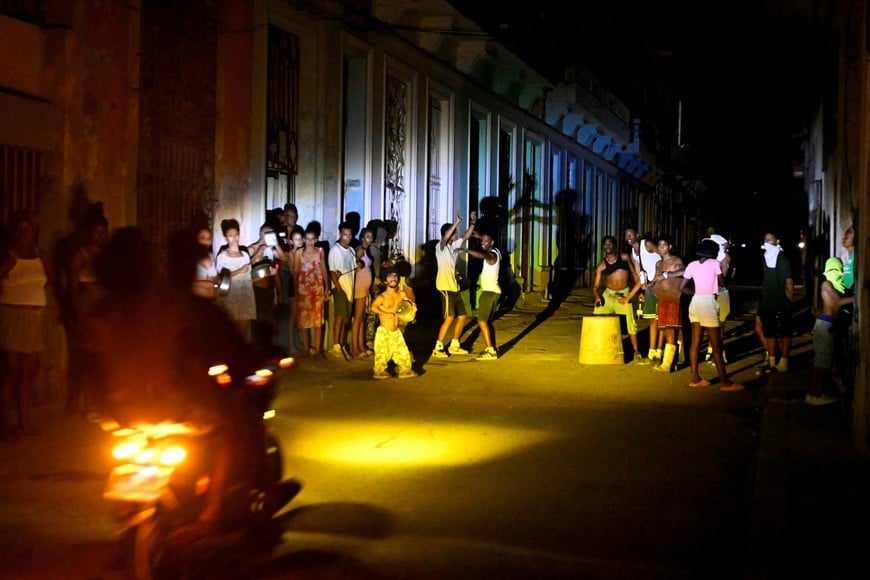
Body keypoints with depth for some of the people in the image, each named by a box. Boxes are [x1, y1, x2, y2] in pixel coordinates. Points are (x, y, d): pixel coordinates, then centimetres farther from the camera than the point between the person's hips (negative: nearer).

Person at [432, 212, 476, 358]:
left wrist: (472, 222, 2)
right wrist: (456, 222, -35)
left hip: (455, 287, 9)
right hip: (445, 287, -9)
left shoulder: (454, 245, 14)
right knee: (449, 318, -15)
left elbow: (466, 236, 16)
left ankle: (454, 346, 21)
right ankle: (437, 348, -11)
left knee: (462, 316, 10)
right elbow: (445, 238, -30)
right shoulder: (440, 247, -9)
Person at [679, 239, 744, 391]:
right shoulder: (714, 263, -4)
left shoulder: (692, 265, 6)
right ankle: (724, 381, 3)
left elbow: (681, 287, 5)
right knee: (716, 345, -1)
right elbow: (722, 283, 7)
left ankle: (695, 378, 13)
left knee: (695, 342, 10)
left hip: (695, 303, 5)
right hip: (708, 303, -5)